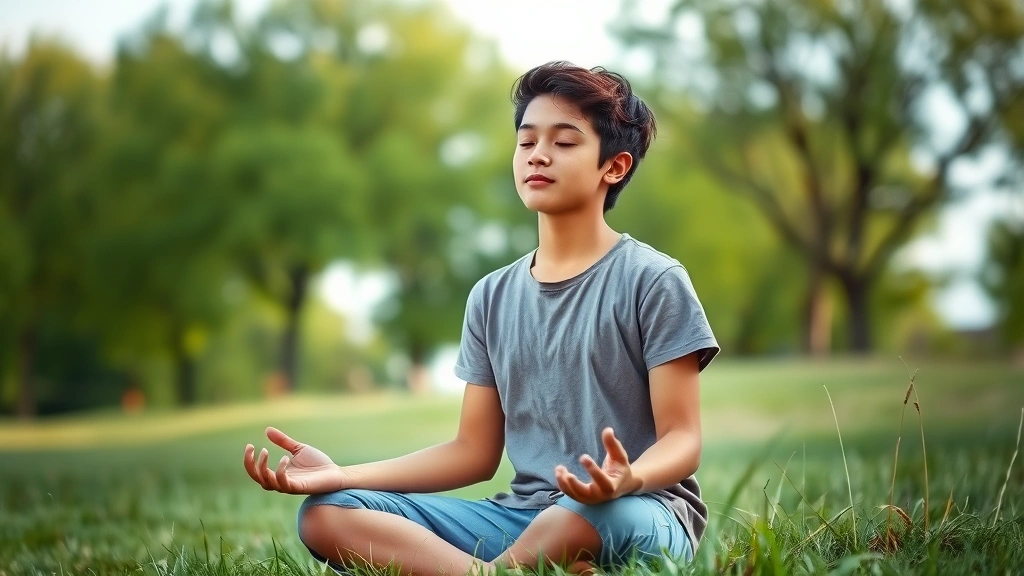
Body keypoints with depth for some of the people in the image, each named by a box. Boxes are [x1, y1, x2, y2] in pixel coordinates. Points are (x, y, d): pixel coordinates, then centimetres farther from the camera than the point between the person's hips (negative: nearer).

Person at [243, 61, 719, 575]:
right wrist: (341, 476, 0)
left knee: (610, 515, -43)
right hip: (523, 515, 6)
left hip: (638, 513, -5)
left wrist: (629, 479, -32)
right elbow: (474, 452, 13)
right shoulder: (493, 297, 13)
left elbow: (682, 439, -8)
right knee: (327, 514, -13)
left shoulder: (652, 281, -4)